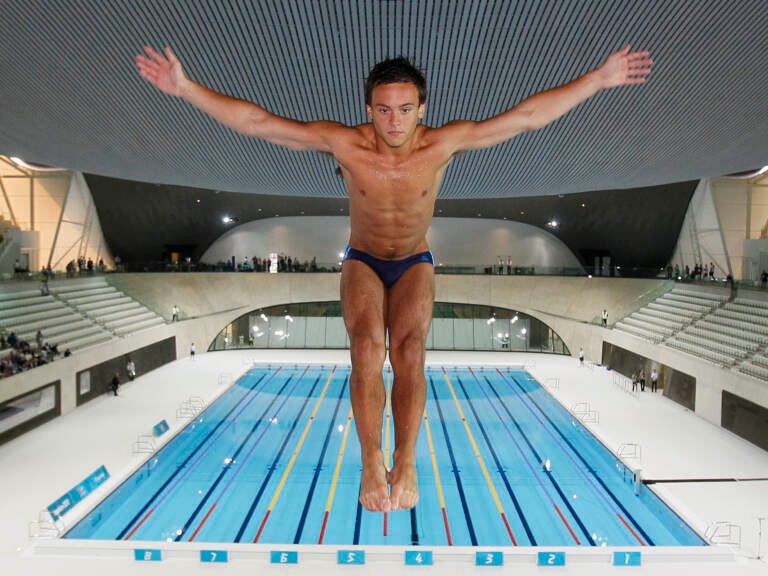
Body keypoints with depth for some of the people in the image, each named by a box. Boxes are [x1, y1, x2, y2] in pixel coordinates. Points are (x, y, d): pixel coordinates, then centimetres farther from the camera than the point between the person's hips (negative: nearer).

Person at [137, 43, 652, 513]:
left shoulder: (444, 143, -17)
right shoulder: (343, 142, -18)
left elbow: (526, 116, -13)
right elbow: (256, 122, -16)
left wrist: (599, 79, -12)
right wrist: (186, 88, -20)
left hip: (415, 264, 0)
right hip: (363, 261, 0)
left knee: (410, 347, -27)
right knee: (367, 346, -28)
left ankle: (406, 461, -14)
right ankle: (371, 463, -15)